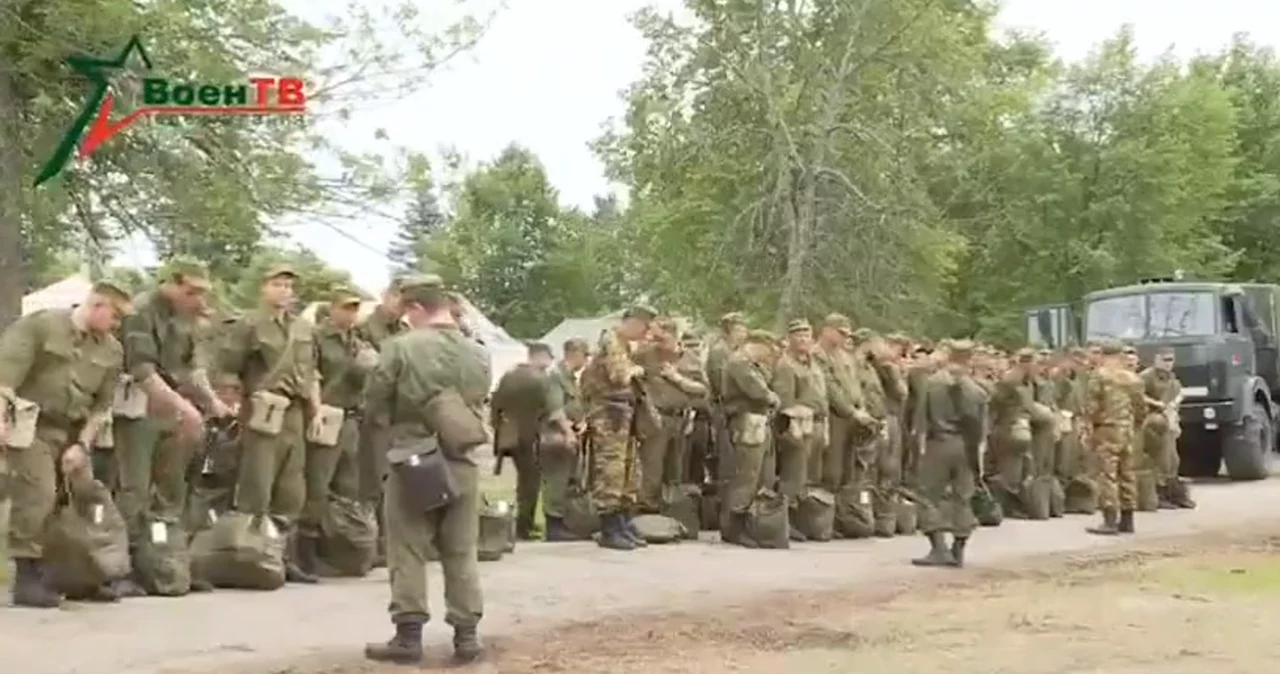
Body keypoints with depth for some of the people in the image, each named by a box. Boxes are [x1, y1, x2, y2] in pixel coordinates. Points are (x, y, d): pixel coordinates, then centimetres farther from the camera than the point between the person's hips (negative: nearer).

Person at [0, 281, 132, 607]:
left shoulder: (112, 350, 5)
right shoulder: (40, 325, -8)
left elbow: (102, 404, 7)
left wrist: (82, 444, -3)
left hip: (72, 432, 5)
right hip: (31, 425, -5)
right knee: (38, 496, -18)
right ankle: (27, 577, -11)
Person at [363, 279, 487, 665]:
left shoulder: (401, 347, -10)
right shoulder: (479, 354, 3)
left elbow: (374, 406, -5)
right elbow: (477, 407, 10)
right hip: (463, 462, 4)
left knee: (408, 552, 4)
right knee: (461, 553, 11)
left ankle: (408, 636, 4)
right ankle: (466, 635, 12)